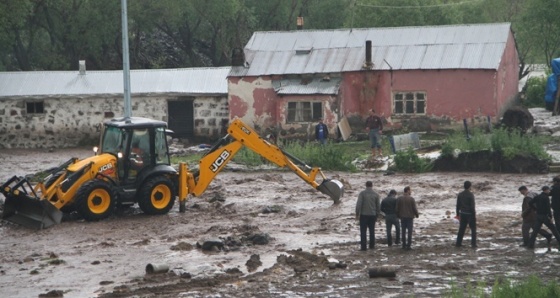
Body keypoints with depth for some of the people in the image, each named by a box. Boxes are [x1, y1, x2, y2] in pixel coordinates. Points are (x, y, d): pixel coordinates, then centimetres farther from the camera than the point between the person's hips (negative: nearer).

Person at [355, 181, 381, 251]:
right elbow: (378, 206, 7)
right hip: (372, 215, 3)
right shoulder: (376, 194, 4)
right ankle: (372, 245, 16)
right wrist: (377, 215, 17)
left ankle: (363, 246, -5)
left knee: (363, 231, 0)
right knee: (372, 230, 13)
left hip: (364, 215, -3)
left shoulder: (362, 193, -7)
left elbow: (358, 204, -13)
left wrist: (357, 214, -7)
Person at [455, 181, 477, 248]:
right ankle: (473, 243, 4)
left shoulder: (460, 194, 1)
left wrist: (458, 214, 15)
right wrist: (474, 215, -9)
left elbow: (458, 205, 5)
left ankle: (458, 243, 11)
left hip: (463, 214, 5)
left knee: (461, 228, 12)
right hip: (470, 214, -5)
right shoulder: (471, 195, -15)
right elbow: (472, 206, -17)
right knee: (473, 229, 7)